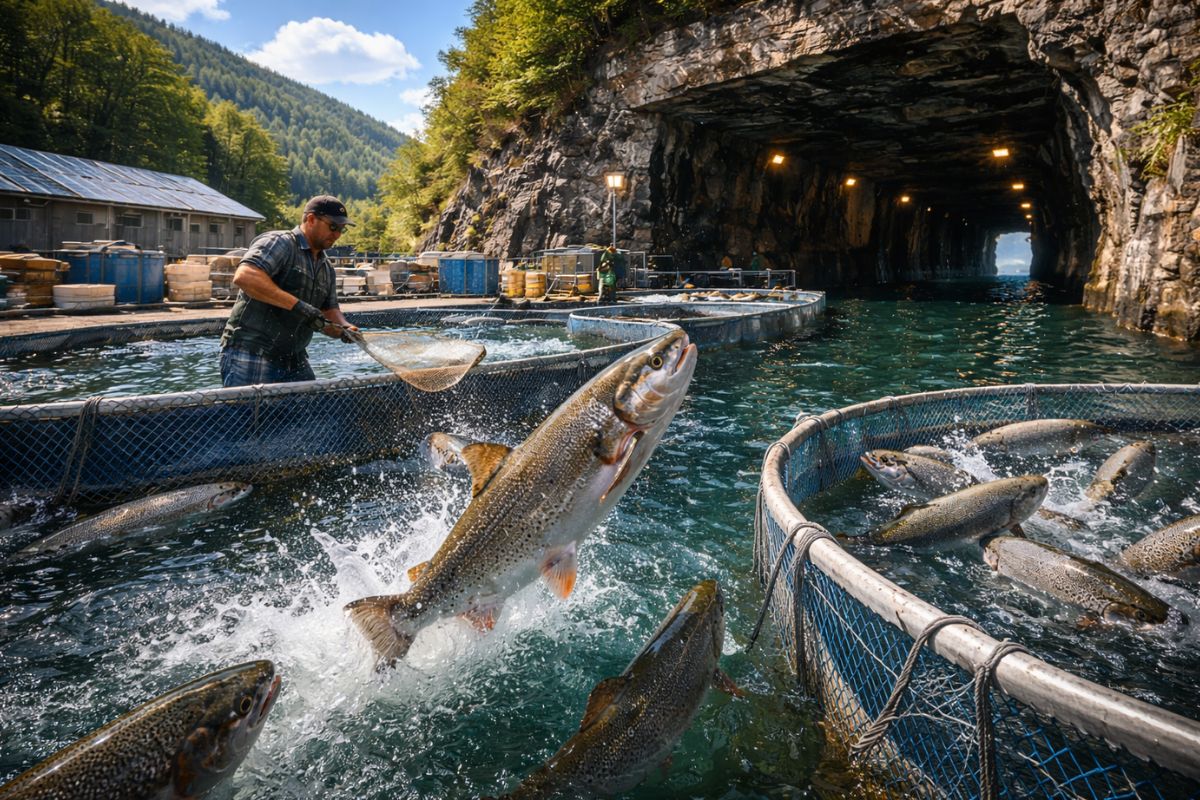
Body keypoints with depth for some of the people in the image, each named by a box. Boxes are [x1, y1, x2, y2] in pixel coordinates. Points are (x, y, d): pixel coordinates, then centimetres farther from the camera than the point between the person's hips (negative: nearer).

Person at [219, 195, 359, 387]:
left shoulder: (326, 267, 17)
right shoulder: (279, 242, -9)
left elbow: (329, 311, 19)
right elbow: (243, 276, -25)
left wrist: (344, 327, -4)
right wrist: (296, 305, -28)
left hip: (295, 361, 8)